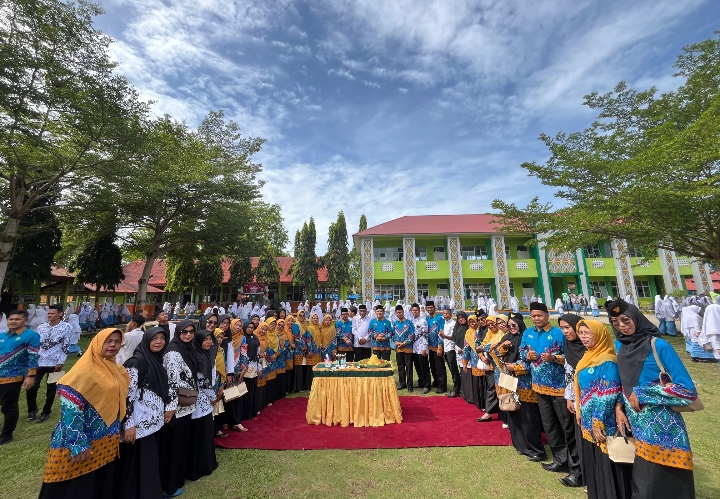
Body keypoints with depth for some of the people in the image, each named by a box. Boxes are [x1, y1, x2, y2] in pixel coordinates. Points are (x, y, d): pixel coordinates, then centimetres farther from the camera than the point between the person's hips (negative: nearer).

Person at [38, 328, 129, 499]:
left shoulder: (117, 370, 5)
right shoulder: (85, 370, -18)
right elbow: (70, 408, -22)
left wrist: (117, 435, 14)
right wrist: (78, 445, -22)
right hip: (85, 443, -7)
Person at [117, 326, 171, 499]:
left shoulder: (158, 360, 6)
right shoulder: (136, 361, -17)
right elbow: (127, 394, -19)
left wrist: (168, 410, 18)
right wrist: (129, 425, -20)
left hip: (155, 421, 8)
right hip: (141, 424, -8)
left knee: (151, 464, 20)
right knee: (139, 466, 5)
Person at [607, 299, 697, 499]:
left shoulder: (658, 346, -15)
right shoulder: (619, 345, 2)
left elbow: (687, 389, -15)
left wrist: (641, 394, -17)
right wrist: (619, 407, -2)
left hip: (662, 428, -5)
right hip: (635, 426, 5)